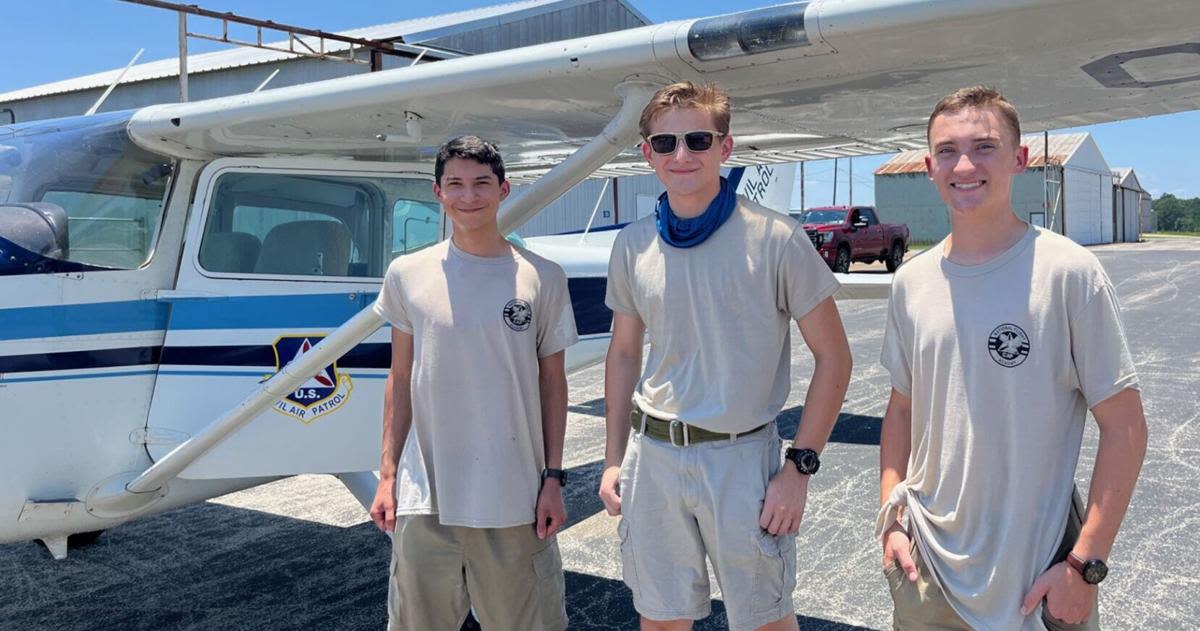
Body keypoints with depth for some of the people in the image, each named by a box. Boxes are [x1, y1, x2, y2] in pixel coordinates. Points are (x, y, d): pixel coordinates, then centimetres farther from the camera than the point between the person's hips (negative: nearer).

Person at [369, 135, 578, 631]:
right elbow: (400, 381, 7)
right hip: (425, 498, 1)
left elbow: (552, 382, 4)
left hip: (514, 500, -1)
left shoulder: (542, 279, -1)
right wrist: (387, 475, 5)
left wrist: (553, 478, 1)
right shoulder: (408, 275, 2)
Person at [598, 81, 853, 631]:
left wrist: (800, 467, -10)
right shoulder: (633, 246, 3)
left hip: (741, 457, -3)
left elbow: (833, 358, -6)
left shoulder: (775, 239, -10)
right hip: (651, 454, 4)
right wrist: (614, 460, 10)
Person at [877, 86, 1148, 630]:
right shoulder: (910, 282, 1)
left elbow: (1124, 427, -10)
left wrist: (1085, 564, -13)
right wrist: (892, 519, 2)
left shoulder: (1069, 273, -12)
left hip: (1039, 571, -3)